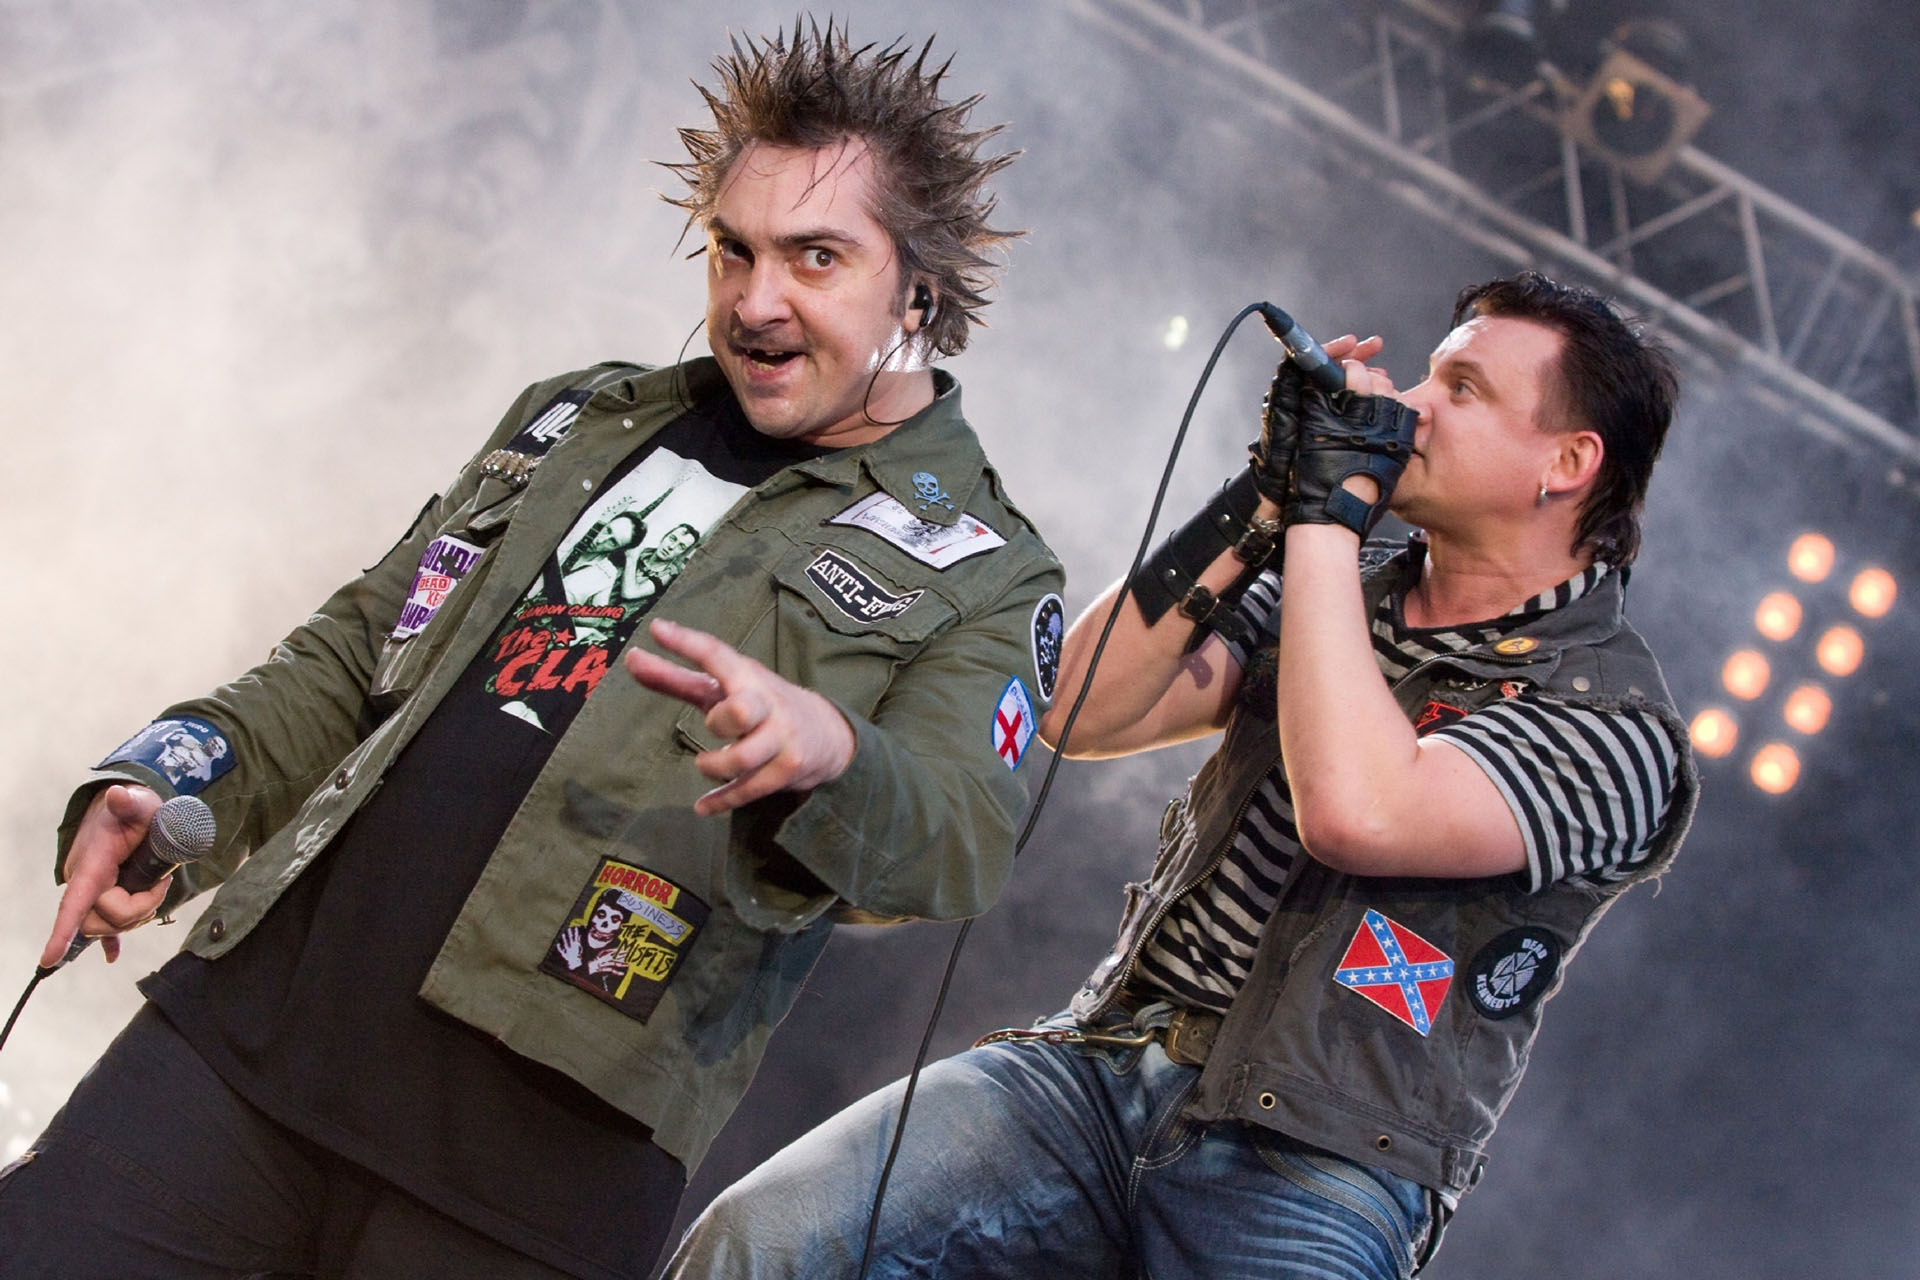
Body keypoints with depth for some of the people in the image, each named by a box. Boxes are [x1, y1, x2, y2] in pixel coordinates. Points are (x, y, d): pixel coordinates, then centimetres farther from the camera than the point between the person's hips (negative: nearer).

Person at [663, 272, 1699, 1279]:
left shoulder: (1615, 722, -4)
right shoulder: (1339, 590, 16)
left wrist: (1331, 508, -13)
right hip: (1101, 1066, 5)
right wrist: (1259, 505, -2)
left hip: (1305, 1172, -5)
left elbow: (1356, 813, -22)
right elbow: (1080, 713, 6)